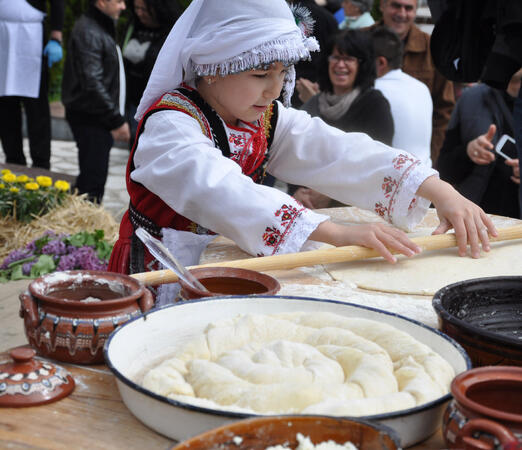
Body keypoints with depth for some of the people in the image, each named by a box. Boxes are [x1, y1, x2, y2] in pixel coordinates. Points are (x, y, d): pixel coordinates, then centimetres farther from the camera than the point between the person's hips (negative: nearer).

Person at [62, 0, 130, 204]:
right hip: (90, 119, -10)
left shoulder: (103, 28, 17)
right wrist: (117, 120, -21)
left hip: (99, 118, 10)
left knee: (95, 177, 14)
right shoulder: (88, 32, -15)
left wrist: (116, 119, 17)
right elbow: (92, 83, -23)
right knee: (92, 179, -10)